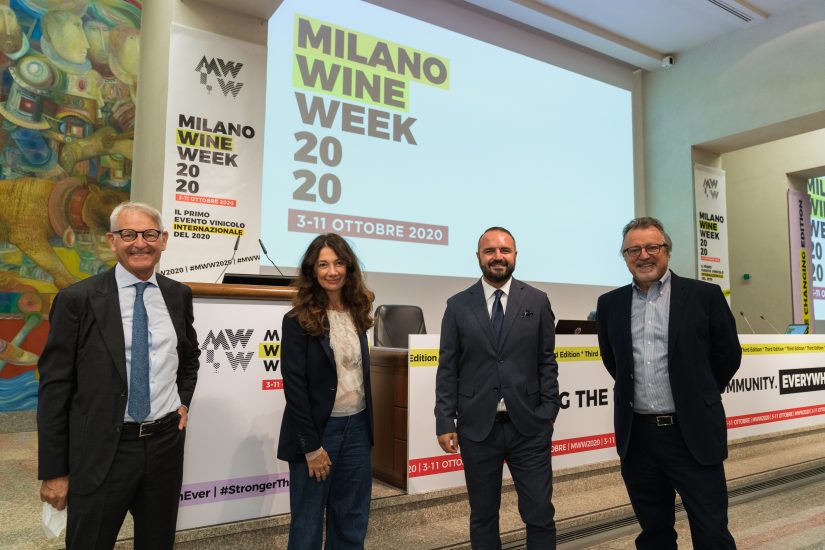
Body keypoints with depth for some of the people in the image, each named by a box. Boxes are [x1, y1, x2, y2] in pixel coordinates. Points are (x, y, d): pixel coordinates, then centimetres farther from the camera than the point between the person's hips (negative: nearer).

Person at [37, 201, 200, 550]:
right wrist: (53, 471, -5)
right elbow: (55, 387, -7)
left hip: (167, 442, 4)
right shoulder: (78, 299, -9)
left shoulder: (179, 295, 3)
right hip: (101, 452, -3)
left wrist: (184, 400, 6)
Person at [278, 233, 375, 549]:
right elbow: (294, 386, -13)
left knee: (352, 521, 15)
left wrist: (367, 425, 10)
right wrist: (311, 446, -14)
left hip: (357, 427, 5)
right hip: (318, 429, -5)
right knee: (308, 521, 10)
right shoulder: (298, 320, -12)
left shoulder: (356, 313, 5)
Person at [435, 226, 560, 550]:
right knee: (483, 515, 13)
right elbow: (448, 369, 2)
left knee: (540, 513, 6)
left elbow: (547, 362, 5)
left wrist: (549, 411, -2)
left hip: (529, 426, 0)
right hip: (477, 426, 0)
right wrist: (445, 422, -3)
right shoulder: (458, 305, 3)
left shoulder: (537, 301, 4)